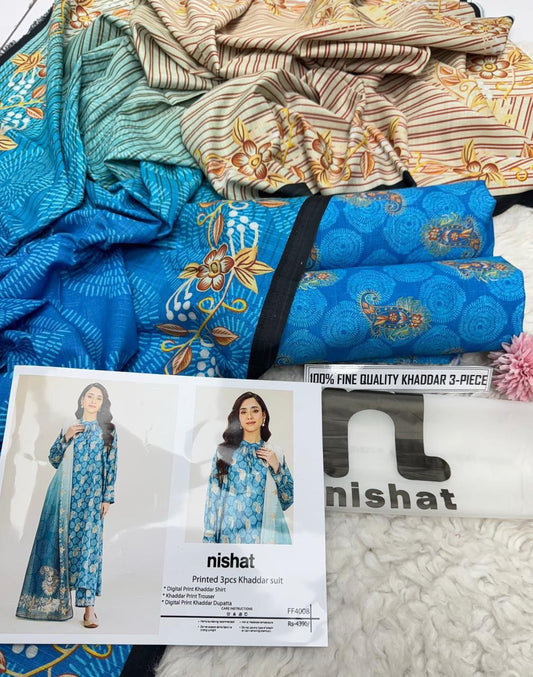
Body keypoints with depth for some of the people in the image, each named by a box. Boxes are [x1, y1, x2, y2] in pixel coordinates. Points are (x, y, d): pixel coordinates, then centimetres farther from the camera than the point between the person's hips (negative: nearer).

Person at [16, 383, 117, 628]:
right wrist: (66, 437, -5)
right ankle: (56, 594, 18)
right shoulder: (69, 427, 14)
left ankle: (89, 606, -10)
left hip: (91, 494, -3)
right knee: (58, 540, 3)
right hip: (65, 491, 3)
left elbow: (111, 465, 3)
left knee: (88, 542, -9)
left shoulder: (108, 429, 7)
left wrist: (107, 498, -3)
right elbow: (53, 459, 11)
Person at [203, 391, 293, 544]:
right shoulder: (225, 451, -2)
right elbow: (213, 498, -1)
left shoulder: (276, 453, 4)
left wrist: (276, 467, -7)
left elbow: (287, 501, 5)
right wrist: (209, 538, -6)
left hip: (265, 534, 2)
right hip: (230, 534, -1)